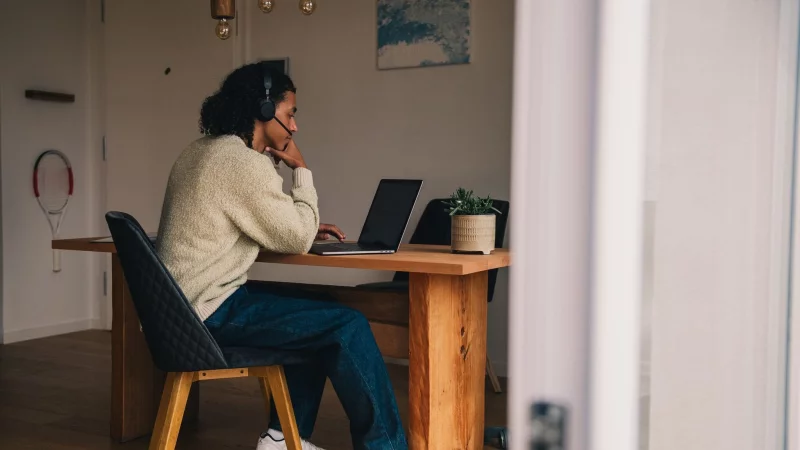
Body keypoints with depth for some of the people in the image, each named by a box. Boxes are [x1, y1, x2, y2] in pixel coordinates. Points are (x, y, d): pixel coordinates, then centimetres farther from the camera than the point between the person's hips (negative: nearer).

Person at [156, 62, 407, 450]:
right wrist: (300, 168, -3)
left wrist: (307, 229, 10)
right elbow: (298, 240, -12)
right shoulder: (245, 161, -18)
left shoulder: (203, 151, 13)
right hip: (211, 312, -10)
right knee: (348, 326, -10)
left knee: (317, 314, 20)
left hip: (186, 306, 10)